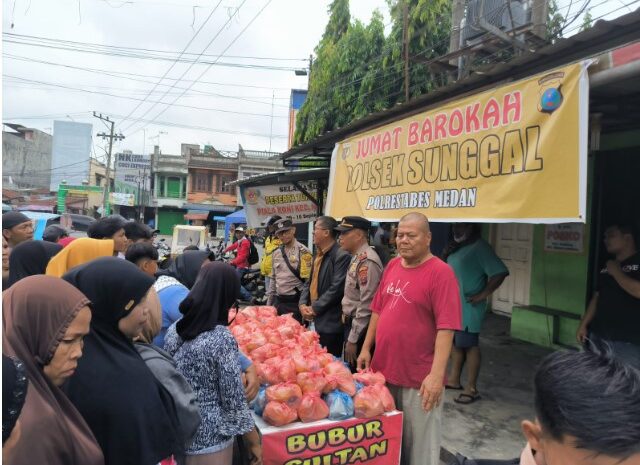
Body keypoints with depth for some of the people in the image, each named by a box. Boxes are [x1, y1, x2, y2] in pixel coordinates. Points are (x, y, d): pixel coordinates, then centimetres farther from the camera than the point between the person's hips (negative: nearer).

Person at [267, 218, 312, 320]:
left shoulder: (303, 252, -9)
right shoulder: (276, 253, 9)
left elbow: (309, 280, -11)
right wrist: (269, 302, 16)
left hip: (295, 302, -6)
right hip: (278, 301, 6)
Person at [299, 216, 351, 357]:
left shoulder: (341, 255, -16)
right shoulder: (318, 254, 13)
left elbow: (336, 288, -21)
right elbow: (310, 282, 16)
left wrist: (315, 308, -15)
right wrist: (303, 304, 1)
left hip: (331, 322, -8)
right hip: (316, 319, 9)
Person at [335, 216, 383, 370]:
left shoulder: (367, 261, -21)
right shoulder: (356, 258, 10)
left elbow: (366, 306, -23)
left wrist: (353, 339, -19)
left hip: (359, 328, -9)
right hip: (351, 323, 9)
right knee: (349, 372, 19)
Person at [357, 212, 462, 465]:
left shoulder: (441, 272, -14)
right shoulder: (392, 266, 7)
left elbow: (446, 327, -20)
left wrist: (437, 374, -24)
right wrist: (366, 348, 12)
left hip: (419, 379, -6)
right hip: (383, 370, 6)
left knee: (418, 445, 10)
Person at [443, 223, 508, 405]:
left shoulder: (480, 247, -15)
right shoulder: (457, 247, 12)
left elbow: (500, 272, -23)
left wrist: (483, 294, -20)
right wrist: (446, 253, 1)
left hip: (468, 308, -9)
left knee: (469, 346, -1)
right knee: (456, 343, 16)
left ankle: (471, 389, 7)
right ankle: (454, 379, 29)